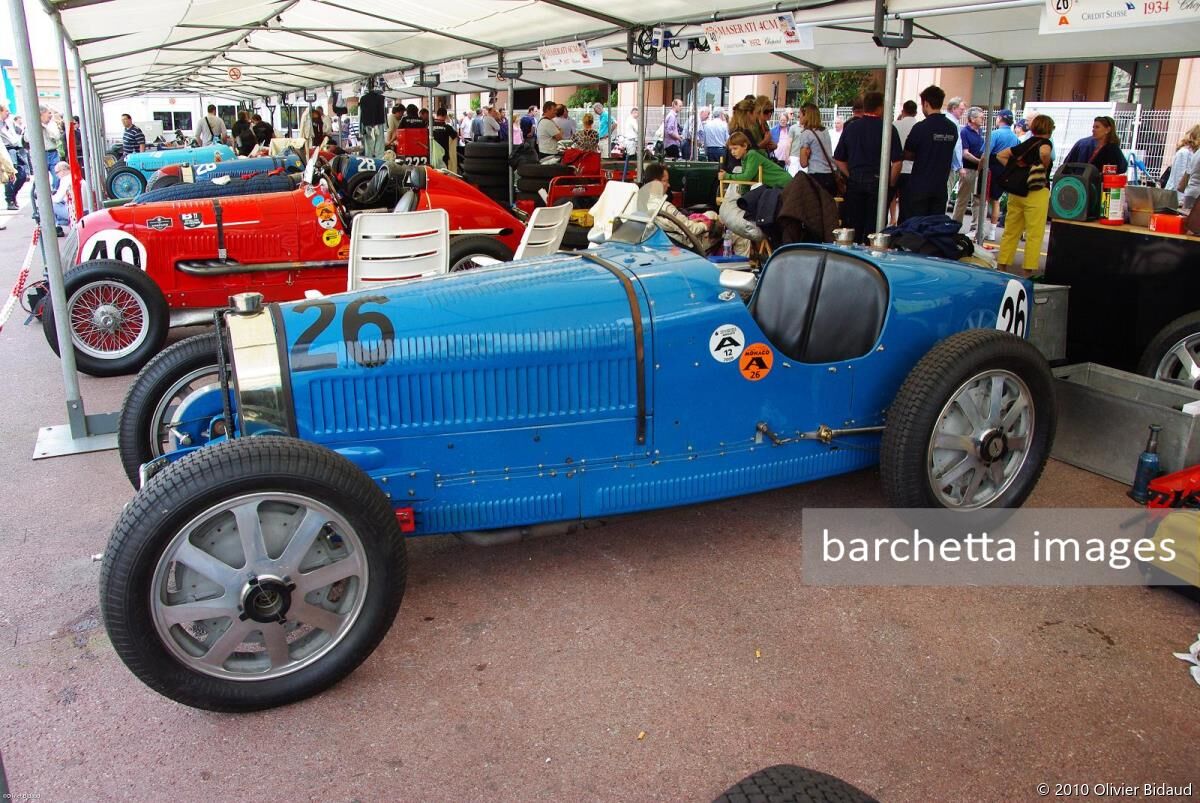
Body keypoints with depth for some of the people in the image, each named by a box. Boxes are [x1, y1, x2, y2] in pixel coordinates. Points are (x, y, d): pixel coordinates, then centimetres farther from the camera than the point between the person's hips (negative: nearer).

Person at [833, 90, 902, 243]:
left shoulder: (850, 127, 4)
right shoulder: (888, 128, -6)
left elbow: (838, 159, 7)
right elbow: (897, 162, -9)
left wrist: (851, 175, 15)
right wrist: (891, 183, 3)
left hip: (854, 181, 3)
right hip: (878, 181, -3)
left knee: (853, 225, 9)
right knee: (874, 225, 3)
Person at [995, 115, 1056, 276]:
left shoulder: (1023, 144, 14)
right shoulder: (1045, 143, -5)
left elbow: (1000, 155, 18)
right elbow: (1044, 153, -28)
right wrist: (1045, 168, -12)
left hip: (1015, 192, 6)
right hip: (1036, 192, -6)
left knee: (1011, 231, 11)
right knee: (1035, 234, -3)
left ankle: (1002, 265, 13)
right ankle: (1030, 270, -4)